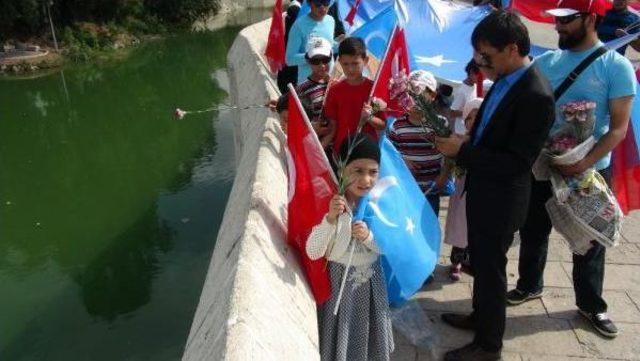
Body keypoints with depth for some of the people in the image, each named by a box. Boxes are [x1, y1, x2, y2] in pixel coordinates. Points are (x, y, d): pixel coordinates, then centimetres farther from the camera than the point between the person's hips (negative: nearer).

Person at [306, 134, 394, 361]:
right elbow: (313, 252, -22)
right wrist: (330, 219, -34)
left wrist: (368, 237, -21)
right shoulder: (329, 203, -19)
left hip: (372, 280, 4)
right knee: (341, 336, 12)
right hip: (340, 280, -3)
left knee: (369, 332, 22)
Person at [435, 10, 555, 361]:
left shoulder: (536, 95, -26)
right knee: (480, 261, 23)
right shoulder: (505, 78, 0)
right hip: (482, 189, 8)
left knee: (490, 268, 8)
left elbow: (517, 163, -25)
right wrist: (462, 143, -2)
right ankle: (481, 316, 46)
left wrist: (462, 151, -22)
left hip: (501, 199, -8)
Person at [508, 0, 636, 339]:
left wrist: (584, 164, -24)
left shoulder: (616, 66, -10)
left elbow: (618, 128, -13)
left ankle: (591, 304, 31)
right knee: (533, 231, 16)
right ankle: (529, 285, 38)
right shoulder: (546, 62, 1)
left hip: (590, 169, -3)